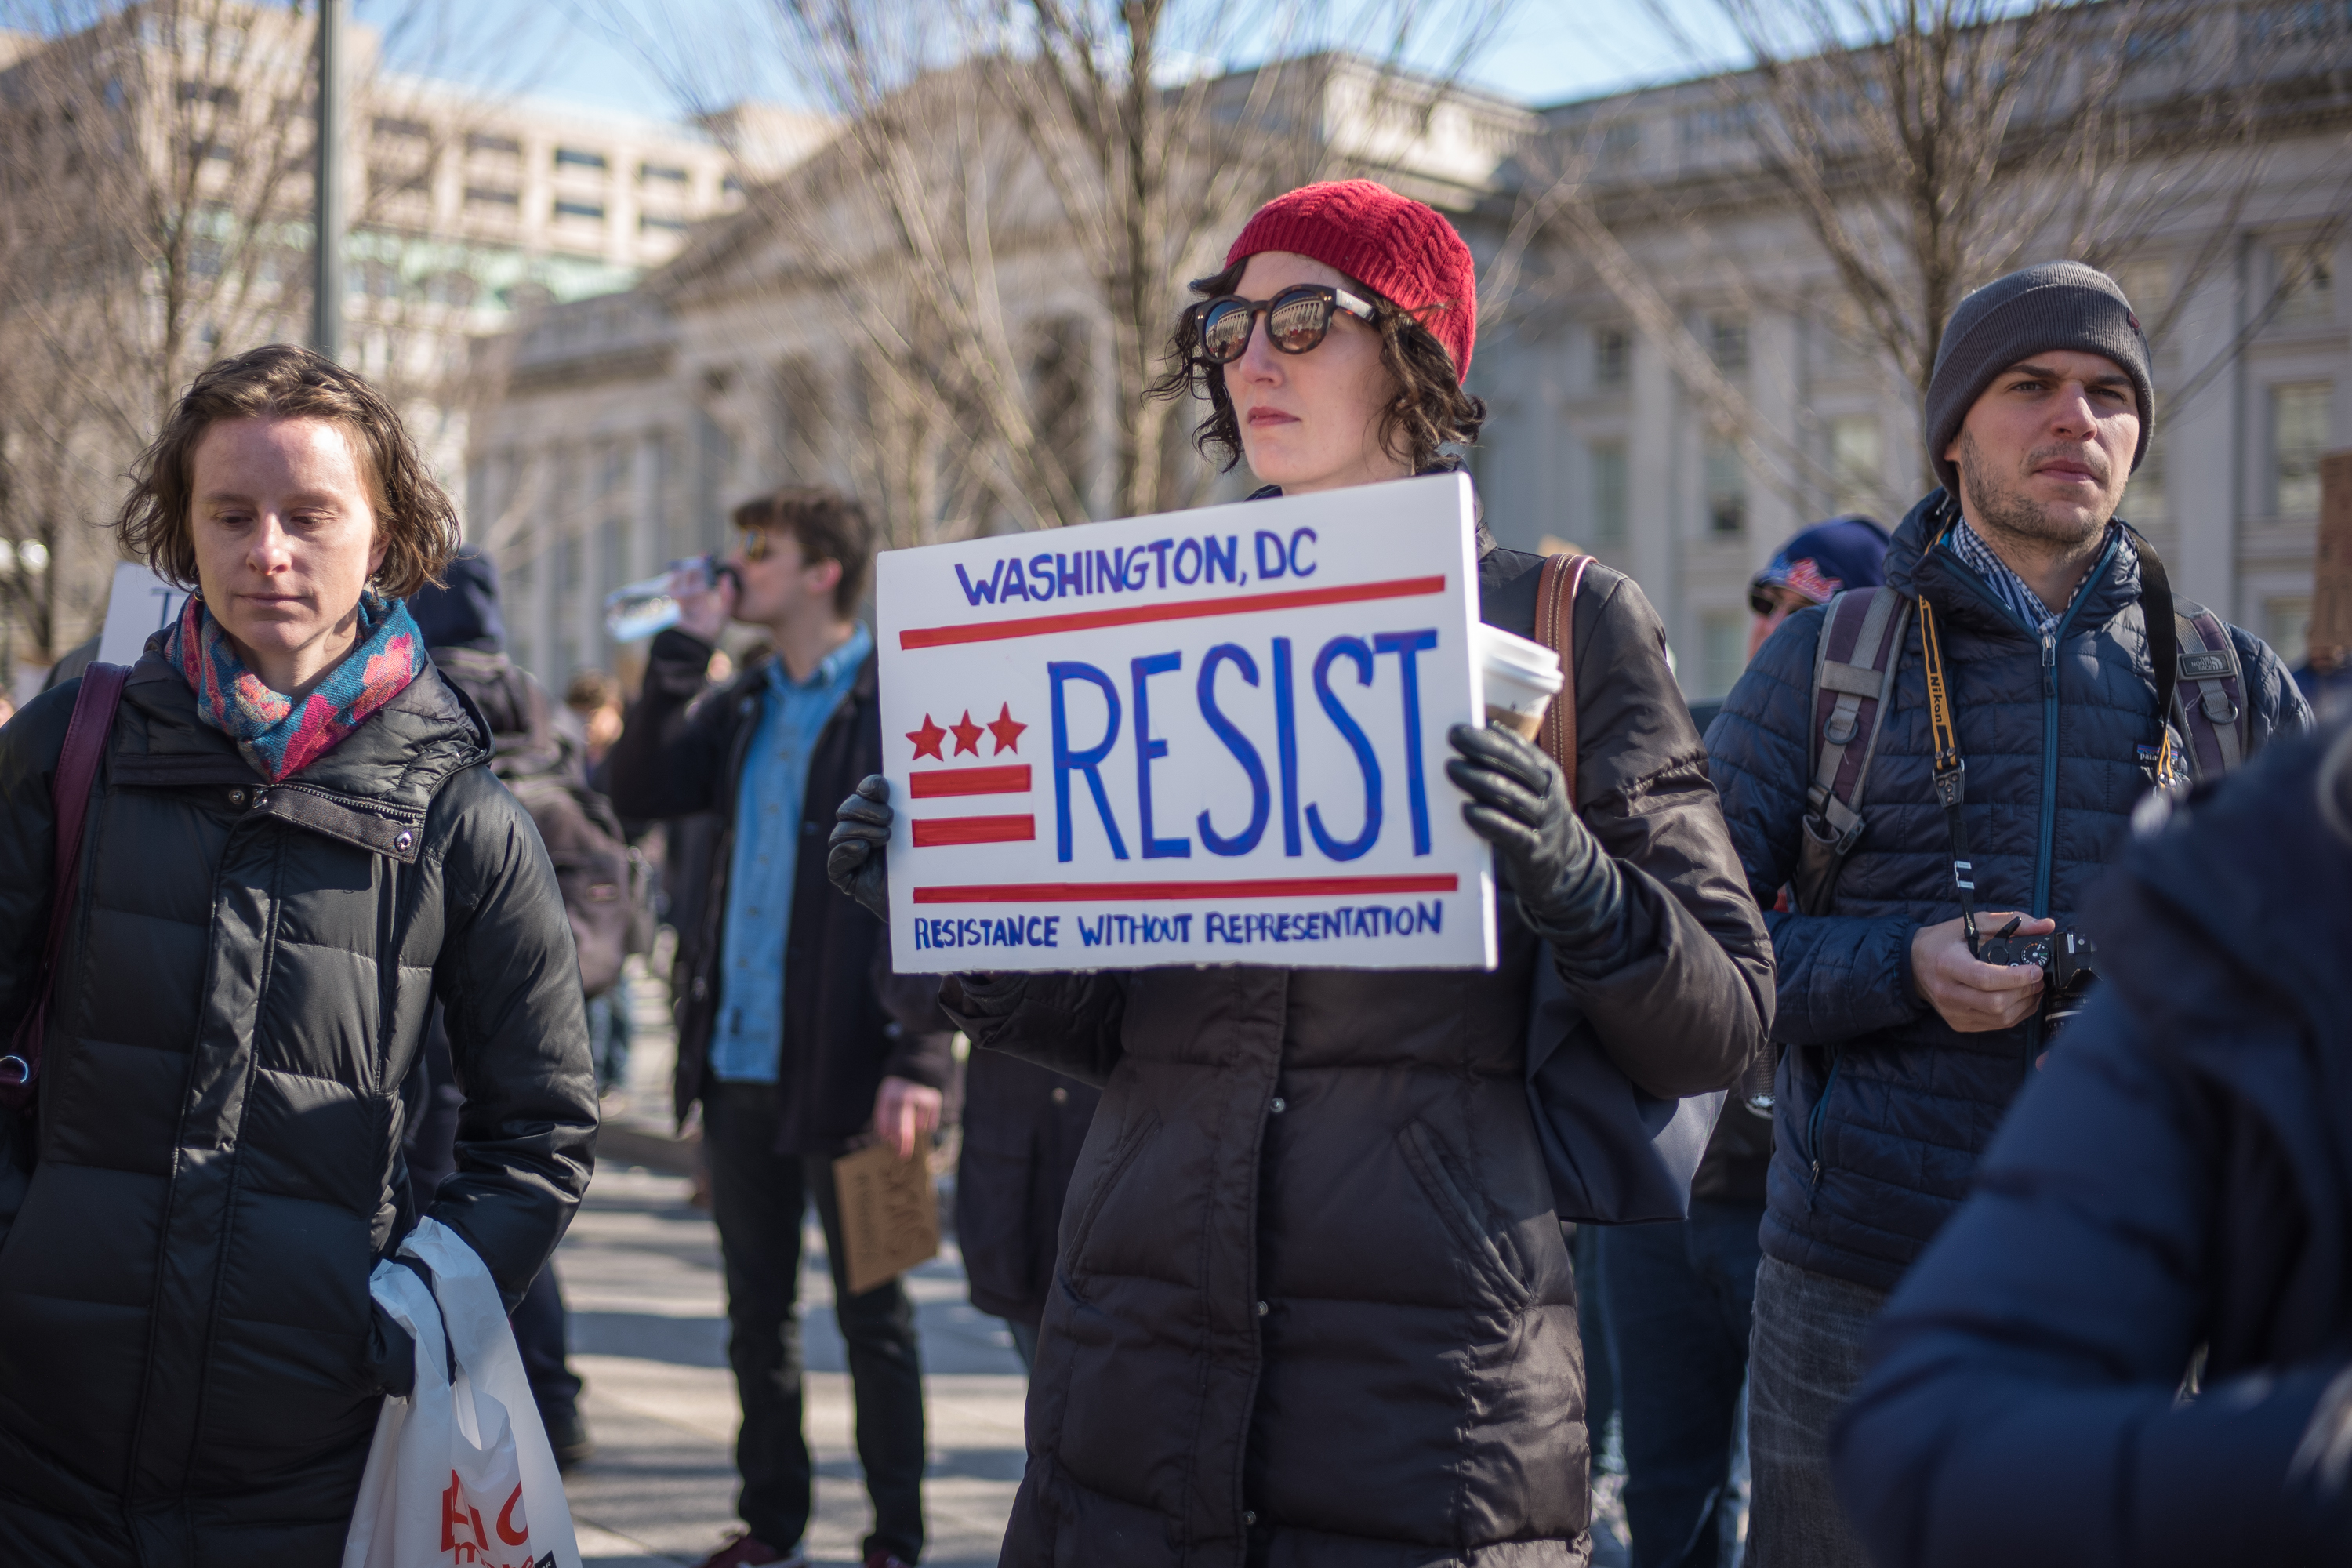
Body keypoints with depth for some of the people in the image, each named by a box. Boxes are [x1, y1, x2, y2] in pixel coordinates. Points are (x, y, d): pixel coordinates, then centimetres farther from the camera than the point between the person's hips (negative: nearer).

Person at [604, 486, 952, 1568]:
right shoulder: (741, 709, 13)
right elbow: (638, 791, 3)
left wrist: (919, 1055, -22)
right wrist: (684, 646, -1)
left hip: (841, 1064, -6)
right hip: (739, 1062, 7)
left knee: (870, 1312, 5)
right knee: (757, 1307, 15)